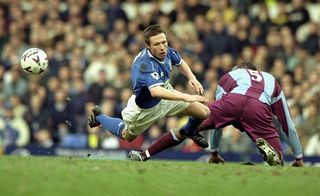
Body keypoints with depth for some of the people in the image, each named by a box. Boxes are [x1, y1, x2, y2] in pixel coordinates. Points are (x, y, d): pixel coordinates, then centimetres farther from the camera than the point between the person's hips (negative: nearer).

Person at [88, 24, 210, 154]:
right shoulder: (145, 64, -43)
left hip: (166, 93, 6)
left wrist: (192, 77, -11)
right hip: (145, 107, -6)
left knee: (204, 113, -1)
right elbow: (156, 92, -59)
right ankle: (98, 116, 48)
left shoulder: (166, 51, -18)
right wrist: (186, 97, -66)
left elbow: (180, 63, 8)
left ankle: (188, 132, 35)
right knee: (127, 136, 20)